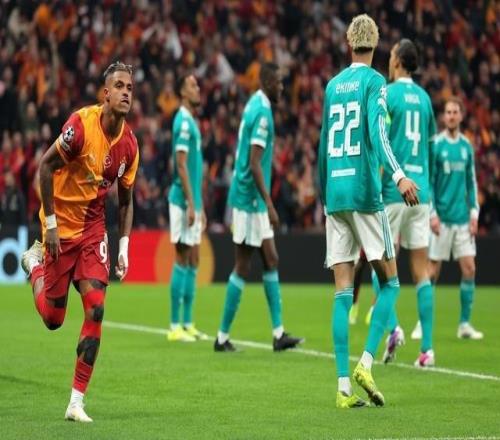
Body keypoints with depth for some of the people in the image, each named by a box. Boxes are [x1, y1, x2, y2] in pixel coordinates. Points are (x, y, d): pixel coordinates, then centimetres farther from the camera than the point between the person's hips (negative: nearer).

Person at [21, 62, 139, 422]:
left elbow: (126, 200, 9)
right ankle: (35, 262, 39)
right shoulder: (82, 124, -21)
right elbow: (46, 166, -14)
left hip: (94, 227, 4)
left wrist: (124, 246, 0)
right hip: (62, 225, -4)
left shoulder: (130, 145, -4)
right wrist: (51, 224, -15)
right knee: (53, 318, 5)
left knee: (96, 308, -12)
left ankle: (77, 401, -6)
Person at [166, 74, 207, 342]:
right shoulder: (183, 121, -12)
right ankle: (175, 326, -5)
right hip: (183, 201, -10)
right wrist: (190, 204, -20)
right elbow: (181, 164, -18)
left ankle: (187, 324, 13)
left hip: (193, 202, 10)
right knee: (182, 261, -8)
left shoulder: (192, 121, 17)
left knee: (193, 262, 10)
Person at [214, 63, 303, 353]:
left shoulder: (257, 106, 13)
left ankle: (278, 333, 10)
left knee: (271, 260, 9)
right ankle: (223, 336, 2)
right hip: (249, 198, -10)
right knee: (243, 267, -4)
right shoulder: (262, 112, -17)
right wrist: (269, 204, -22)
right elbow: (254, 164, -22)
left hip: (254, 200, 10)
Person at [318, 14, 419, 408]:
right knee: (389, 282, 5)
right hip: (364, 190, -5)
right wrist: (398, 175, -27)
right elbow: (376, 131, -17)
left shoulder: (333, 85, 15)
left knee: (343, 292, 2)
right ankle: (366, 362, -11)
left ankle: (344, 385, -4)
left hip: (334, 192, 5)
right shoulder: (374, 82, -1)